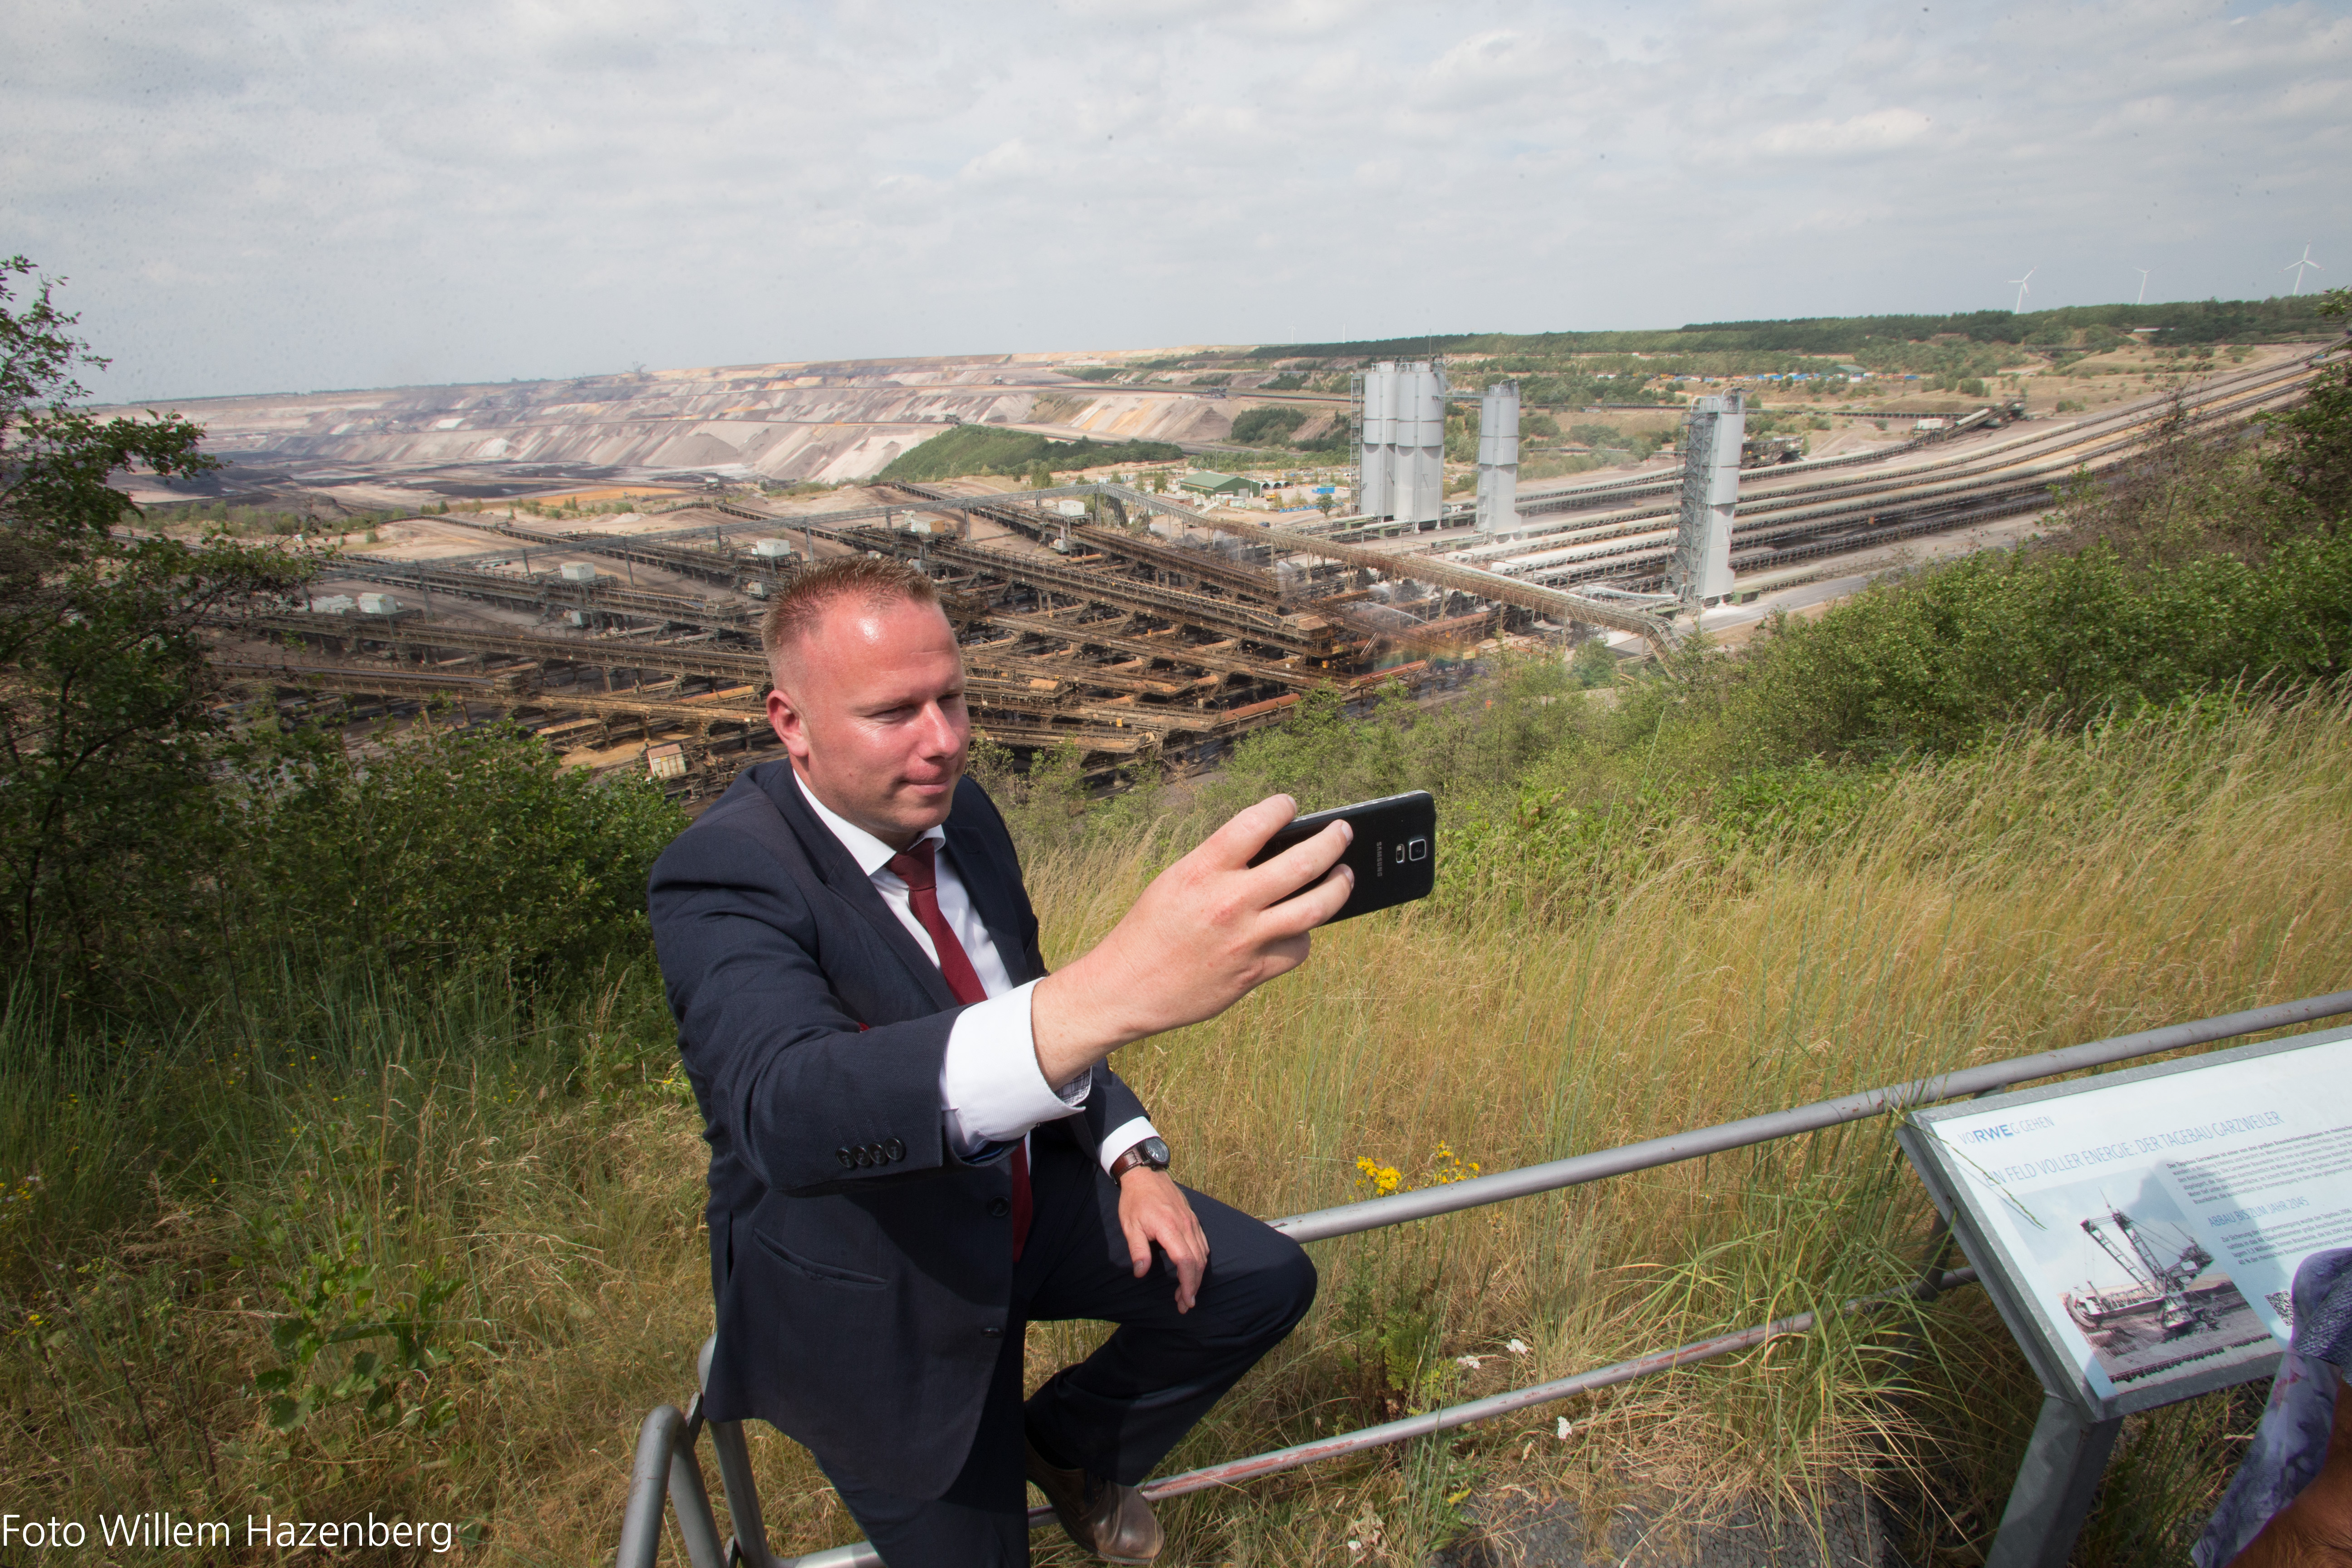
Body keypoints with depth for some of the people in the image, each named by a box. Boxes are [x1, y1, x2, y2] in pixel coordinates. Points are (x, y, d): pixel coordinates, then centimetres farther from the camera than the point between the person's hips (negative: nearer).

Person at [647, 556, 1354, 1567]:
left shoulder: (956, 812, -6)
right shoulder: (723, 879, -29)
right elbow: (787, 1110, -49)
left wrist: (1131, 1156, -6)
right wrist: (1111, 992, -64)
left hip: (1026, 1196, 6)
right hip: (874, 1303, -5)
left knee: (1266, 1283, 5)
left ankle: (1069, 1444, 29)